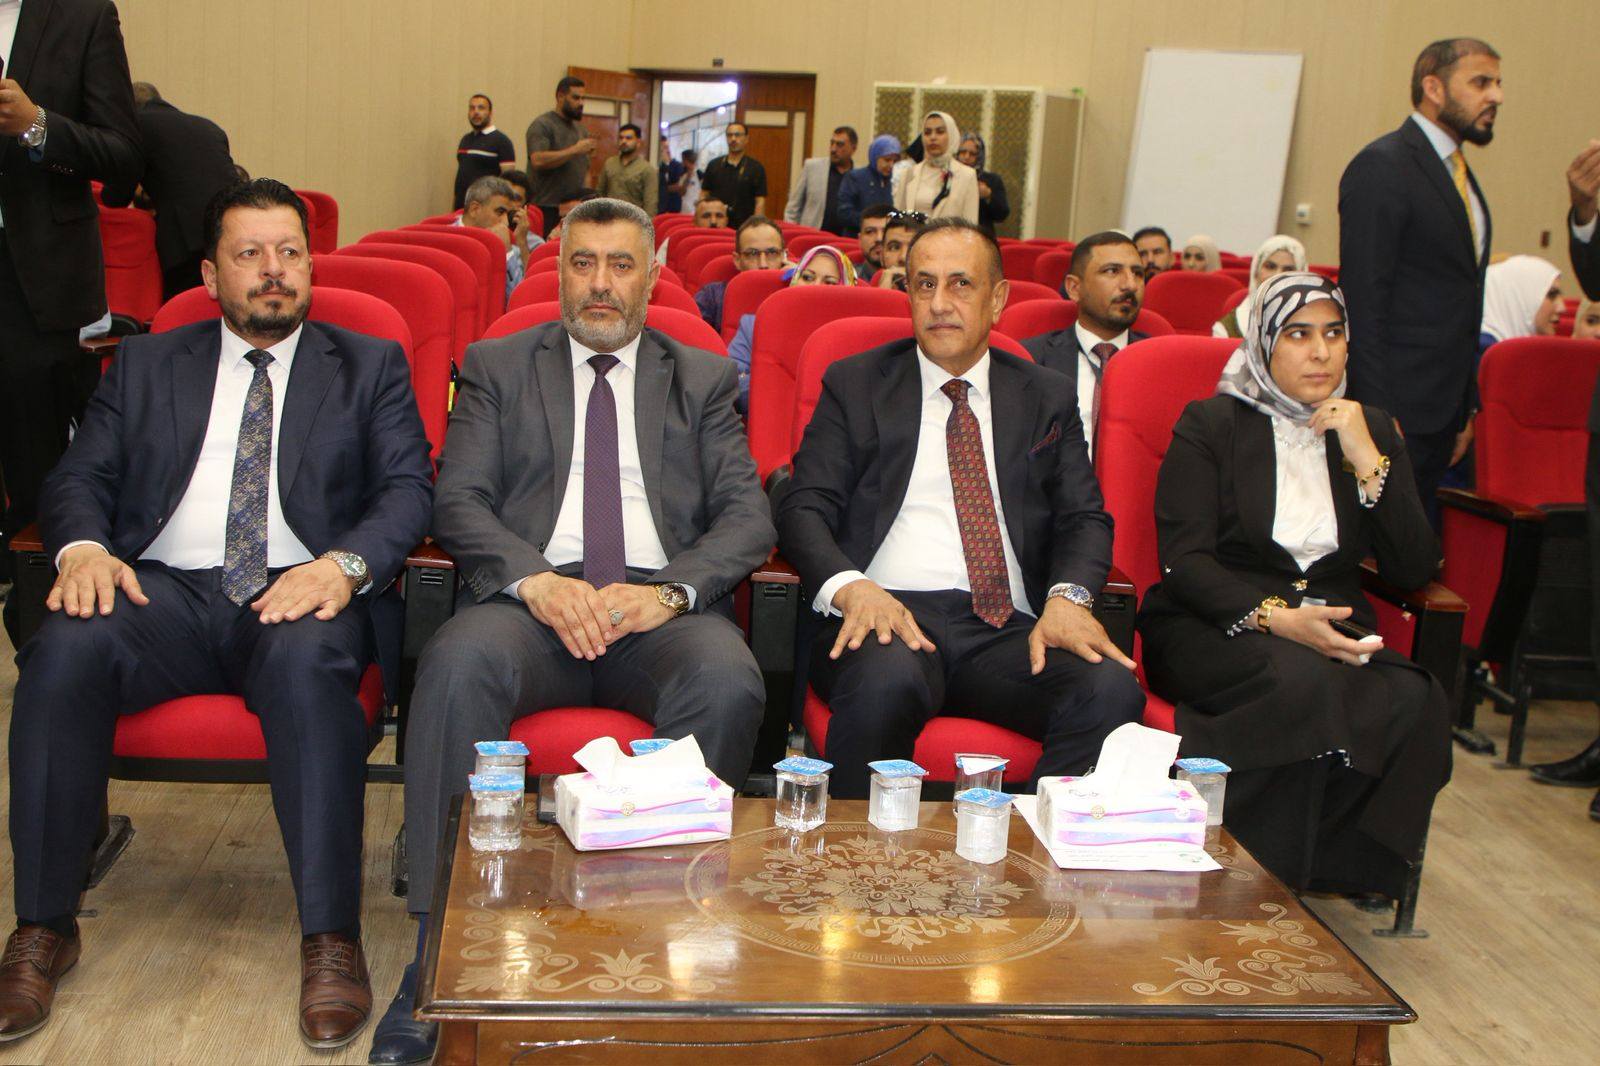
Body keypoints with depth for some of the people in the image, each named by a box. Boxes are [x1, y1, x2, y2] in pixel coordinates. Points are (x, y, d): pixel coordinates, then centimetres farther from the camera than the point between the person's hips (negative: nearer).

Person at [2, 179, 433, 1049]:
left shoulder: (370, 366, 17)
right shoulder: (146, 365, 23)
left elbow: (409, 488, 4)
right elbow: (77, 478, 15)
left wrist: (344, 564, -17)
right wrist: (83, 547, -10)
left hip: (298, 592, -2)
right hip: (165, 587, 2)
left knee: (309, 666, -37)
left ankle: (331, 941, -32)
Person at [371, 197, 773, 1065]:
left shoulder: (704, 379, 21)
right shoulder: (496, 367, 20)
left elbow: (748, 518, 9)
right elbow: (458, 500, 6)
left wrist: (670, 591, -12)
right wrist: (535, 580, -14)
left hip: (662, 606, 1)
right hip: (532, 597, 0)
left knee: (726, 684, -34)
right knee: (458, 664, -34)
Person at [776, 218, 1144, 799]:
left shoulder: (1047, 398, 20)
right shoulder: (855, 384, 14)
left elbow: (1084, 518, 13)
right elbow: (804, 508, 5)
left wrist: (1068, 596, -10)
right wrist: (852, 587, -16)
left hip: (1012, 627, 2)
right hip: (888, 612, -2)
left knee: (1114, 690, -28)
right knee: (885, 681, -37)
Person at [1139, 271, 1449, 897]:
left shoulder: (1372, 431, 16)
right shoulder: (1211, 424, 5)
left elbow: (1415, 571, 5)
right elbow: (1183, 558, -6)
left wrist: (1367, 462, -6)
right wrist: (1271, 617, -21)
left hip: (1333, 632, 4)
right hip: (1214, 628, -3)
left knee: (1415, 702, -30)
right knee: (1301, 683, -37)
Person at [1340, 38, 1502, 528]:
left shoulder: (1458, 174, 18)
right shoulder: (1383, 166, -10)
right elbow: (1363, 300, -16)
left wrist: (1467, 407, 19)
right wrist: (1377, 414, -20)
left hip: (1442, 411, 9)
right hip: (1397, 411, -9)